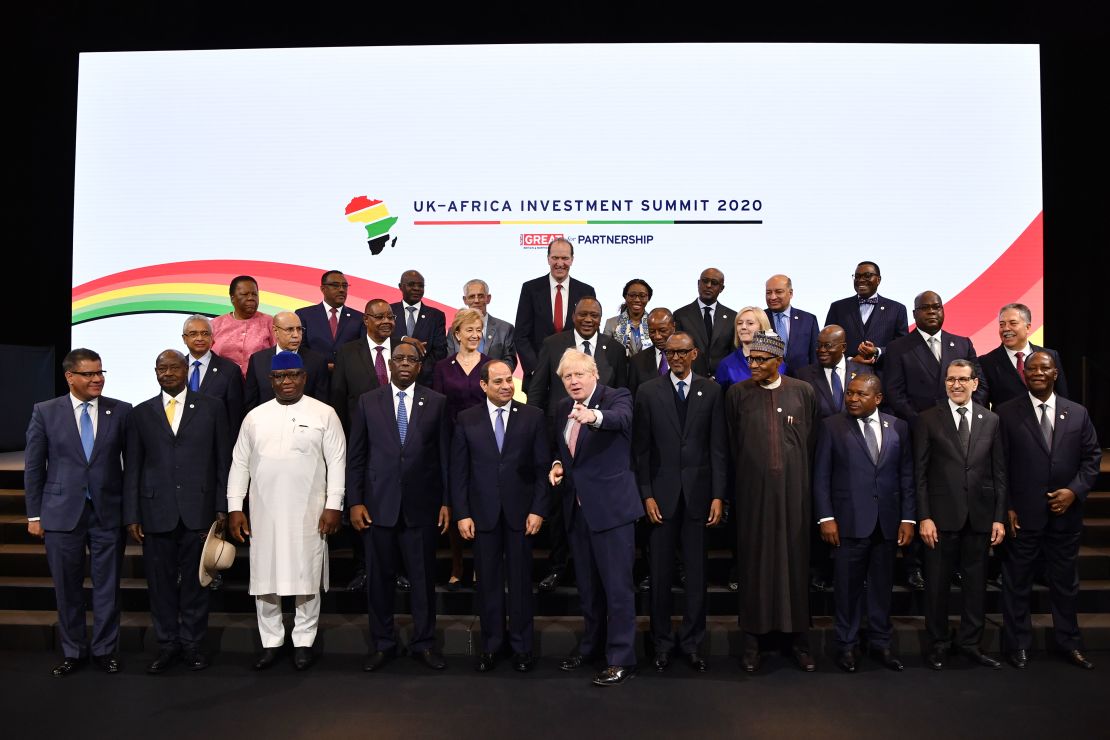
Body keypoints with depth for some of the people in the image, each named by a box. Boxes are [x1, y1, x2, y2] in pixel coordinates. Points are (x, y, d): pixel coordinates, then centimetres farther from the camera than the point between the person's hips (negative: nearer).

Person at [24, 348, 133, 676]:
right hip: (62, 512, 0)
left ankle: (105, 649, 21)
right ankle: (73, 651, 26)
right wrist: (34, 514, 2)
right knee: (67, 587, 10)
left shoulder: (121, 411, 0)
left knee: (107, 586, 7)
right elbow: (33, 466, 4)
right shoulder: (45, 412, 1)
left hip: (108, 512, 0)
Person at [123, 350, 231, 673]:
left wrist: (222, 507, -1)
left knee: (195, 580, 6)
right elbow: (132, 468, 8)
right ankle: (167, 645, 20)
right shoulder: (140, 413, 9)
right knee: (160, 582, 6)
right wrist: (131, 515, 2)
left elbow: (223, 460, 4)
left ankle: (192, 643, 19)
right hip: (156, 512, 1)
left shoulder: (211, 408, 5)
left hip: (198, 509, -1)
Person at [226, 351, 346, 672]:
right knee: (265, 577, 7)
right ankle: (271, 642, 21)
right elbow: (240, 463, 10)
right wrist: (235, 507, 4)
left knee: (307, 575, 4)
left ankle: (304, 641, 18)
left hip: (308, 513, -2)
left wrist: (333, 505, -8)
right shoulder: (255, 417, 9)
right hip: (264, 513, 3)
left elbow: (337, 462, -2)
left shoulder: (324, 414, 1)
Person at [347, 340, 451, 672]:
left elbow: (444, 455, 3)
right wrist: (355, 502, -1)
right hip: (378, 504, 1)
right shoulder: (368, 402, 5)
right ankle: (382, 644, 23)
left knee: (424, 576, 7)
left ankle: (424, 643, 21)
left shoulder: (436, 402, 3)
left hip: (421, 505, 0)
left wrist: (446, 501, -1)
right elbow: (356, 456, 4)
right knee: (379, 577, 9)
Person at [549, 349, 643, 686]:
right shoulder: (562, 408, 9)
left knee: (617, 584, -2)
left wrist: (594, 416, -54)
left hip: (610, 505, -6)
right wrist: (557, 465, 1)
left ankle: (621, 659, 9)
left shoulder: (617, 397, -9)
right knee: (587, 583, 19)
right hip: (577, 506, 6)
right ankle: (591, 642, 36)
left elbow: (620, 418, -33)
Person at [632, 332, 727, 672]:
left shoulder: (711, 391, 3)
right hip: (661, 493, 0)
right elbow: (641, 448, 1)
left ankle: (692, 641, 20)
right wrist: (646, 494, -4)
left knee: (696, 572, 7)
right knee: (660, 573, 7)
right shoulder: (648, 392, 2)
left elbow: (719, 447, 2)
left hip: (698, 493, 0)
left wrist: (719, 496, -3)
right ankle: (662, 641, 21)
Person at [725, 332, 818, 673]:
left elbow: (811, 442, 7)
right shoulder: (737, 394, 1)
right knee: (754, 558, 5)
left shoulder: (803, 392, 2)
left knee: (794, 557, 7)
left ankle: (797, 636, 18)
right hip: (752, 490, 0)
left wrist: (798, 477, 7)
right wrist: (746, 477, 8)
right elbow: (731, 445, 7)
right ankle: (752, 637, 14)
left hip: (793, 489, 1)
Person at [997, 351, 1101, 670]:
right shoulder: (1007, 413, -3)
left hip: (1065, 512, 3)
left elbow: (1092, 457, 6)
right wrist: (1006, 507, -8)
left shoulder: (1078, 413, 5)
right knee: (1017, 582, 8)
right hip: (1022, 514, -2)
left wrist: (1074, 491, -9)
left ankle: (1069, 641, 32)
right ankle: (1018, 644, 23)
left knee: (1066, 581, 15)